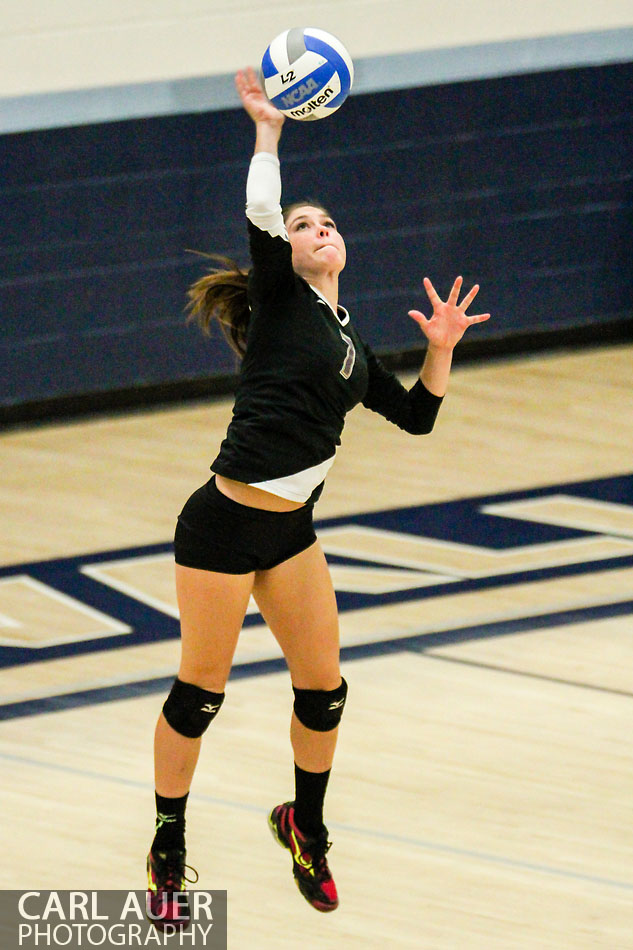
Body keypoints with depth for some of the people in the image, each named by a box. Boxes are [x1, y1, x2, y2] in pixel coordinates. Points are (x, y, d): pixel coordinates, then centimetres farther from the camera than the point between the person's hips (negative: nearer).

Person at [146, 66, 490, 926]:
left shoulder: (351, 346, 16)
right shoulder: (282, 300, -3)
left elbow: (416, 416, 22)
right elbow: (259, 219, -20)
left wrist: (441, 347, 8)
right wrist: (267, 129, -14)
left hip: (290, 532, 7)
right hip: (225, 523, -7)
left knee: (322, 689, 6)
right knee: (200, 692, 1)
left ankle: (306, 824, 31)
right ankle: (168, 850, 14)